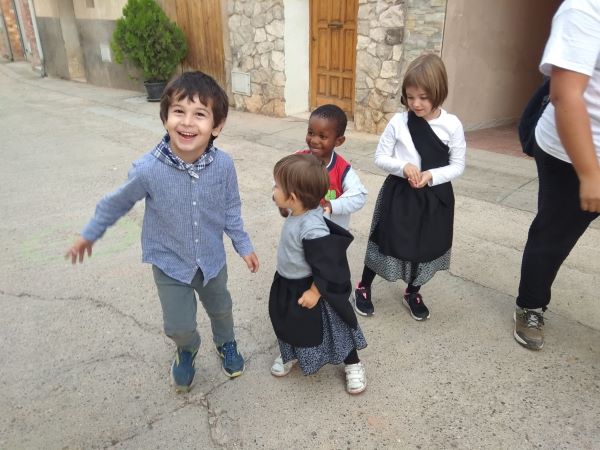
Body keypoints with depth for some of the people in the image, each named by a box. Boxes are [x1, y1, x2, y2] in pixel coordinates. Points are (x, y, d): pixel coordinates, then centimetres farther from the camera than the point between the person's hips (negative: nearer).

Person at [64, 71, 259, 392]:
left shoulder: (223, 165, -23)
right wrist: (89, 234, 5)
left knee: (220, 308, 24)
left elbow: (231, 209, -4)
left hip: (212, 258, 2)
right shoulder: (148, 169, -27)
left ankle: (225, 343, 57)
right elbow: (118, 202, -7)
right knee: (179, 325, 7)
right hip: (169, 261, -1)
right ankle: (187, 351, 45)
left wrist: (243, 246, 4)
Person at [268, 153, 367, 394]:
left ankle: (353, 365, 35)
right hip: (287, 284, 8)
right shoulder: (298, 214, -10)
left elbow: (326, 266, -29)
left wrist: (315, 292, -20)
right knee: (289, 324, 27)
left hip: (307, 289, -8)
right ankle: (290, 354, 54)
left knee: (331, 328, 12)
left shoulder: (312, 228, -38)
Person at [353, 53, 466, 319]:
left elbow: (458, 165, -3)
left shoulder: (452, 125, -8)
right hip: (399, 193, -1)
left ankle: (412, 293, 39)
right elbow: (380, 158, -2)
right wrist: (403, 166, -21)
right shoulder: (399, 122, -8)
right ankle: (363, 287, 32)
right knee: (386, 242, 10)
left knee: (425, 248, 15)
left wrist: (431, 175, -20)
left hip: (435, 197, 1)